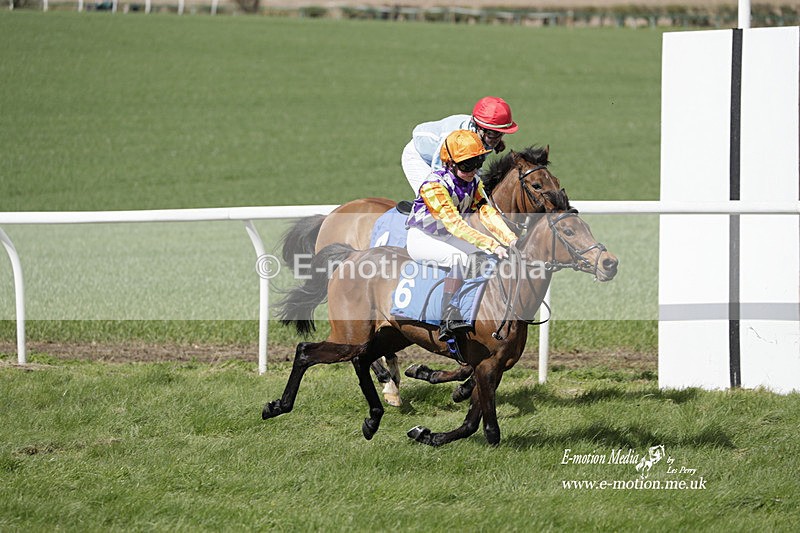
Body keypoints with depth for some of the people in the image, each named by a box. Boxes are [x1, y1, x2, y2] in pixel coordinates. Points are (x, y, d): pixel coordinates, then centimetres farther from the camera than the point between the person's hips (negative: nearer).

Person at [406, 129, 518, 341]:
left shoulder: (474, 182, -4)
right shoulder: (434, 185, -30)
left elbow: (487, 213, -14)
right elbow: (454, 223, -38)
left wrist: (510, 238, -32)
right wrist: (492, 245, -46)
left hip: (446, 238, 8)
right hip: (421, 239, -8)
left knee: (489, 255, -11)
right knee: (459, 256, -34)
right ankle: (449, 319, -33)